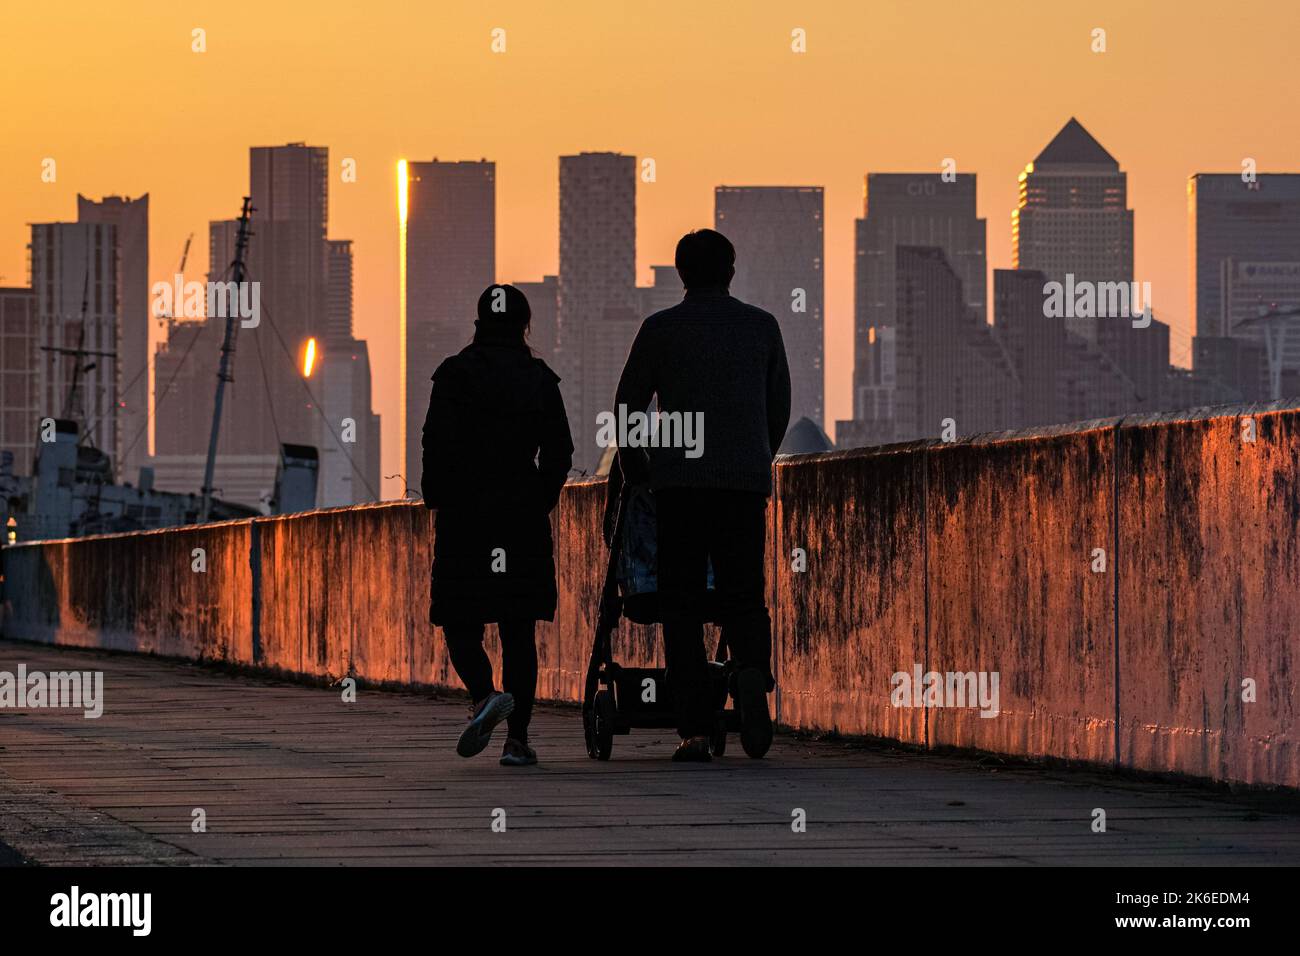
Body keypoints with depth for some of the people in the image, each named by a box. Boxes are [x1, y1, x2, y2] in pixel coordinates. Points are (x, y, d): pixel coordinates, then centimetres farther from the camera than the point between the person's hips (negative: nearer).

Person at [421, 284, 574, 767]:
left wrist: (438, 501, 3)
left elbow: (437, 445, -9)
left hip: (464, 515, -2)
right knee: (518, 628, 7)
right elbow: (559, 452, 1)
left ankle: (485, 695, -23)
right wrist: (540, 502, 14)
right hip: (524, 519, 2)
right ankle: (517, 738, 2)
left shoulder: (454, 374, -2)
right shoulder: (540, 379, 4)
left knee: (460, 619, 5)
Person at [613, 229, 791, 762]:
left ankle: (694, 731, -5)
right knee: (742, 594, 8)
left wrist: (635, 471, 24)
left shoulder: (660, 329, 3)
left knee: (682, 603, 3)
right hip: (747, 479, 2)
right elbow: (780, 407, 17)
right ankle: (752, 674, -25)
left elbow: (627, 407, 7)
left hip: (679, 479, -2)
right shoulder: (762, 327, 10)